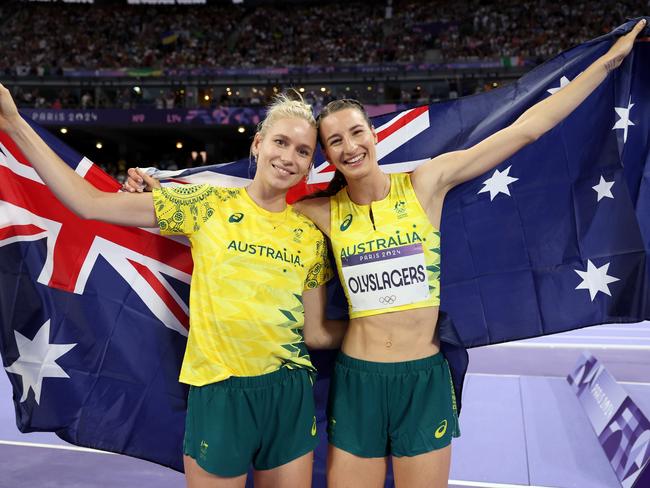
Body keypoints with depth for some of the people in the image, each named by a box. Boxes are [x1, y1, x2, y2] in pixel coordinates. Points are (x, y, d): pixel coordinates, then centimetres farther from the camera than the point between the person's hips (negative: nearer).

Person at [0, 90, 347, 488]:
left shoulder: (311, 237, 3)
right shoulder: (209, 205, -4)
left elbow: (316, 333, 7)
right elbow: (90, 203, -6)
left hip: (290, 394, 3)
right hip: (219, 393, -2)